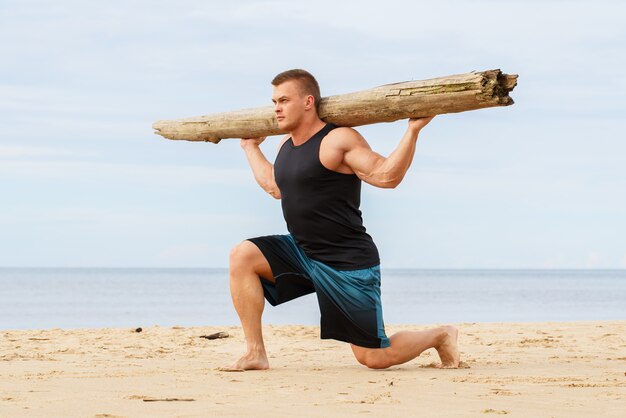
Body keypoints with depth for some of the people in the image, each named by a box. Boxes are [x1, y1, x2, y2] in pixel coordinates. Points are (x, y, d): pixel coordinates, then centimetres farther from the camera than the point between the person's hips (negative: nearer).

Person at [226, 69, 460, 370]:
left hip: (349, 263, -8)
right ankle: (255, 354, -8)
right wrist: (251, 148, 39)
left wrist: (413, 130, -31)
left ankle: (440, 336, 27)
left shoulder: (339, 140, -15)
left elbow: (386, 175, -23)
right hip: (301, 252, 8)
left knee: (374, 358, -5)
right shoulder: (287, 144, 11)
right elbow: (275, 186, 31)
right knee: (243, 256, -13)